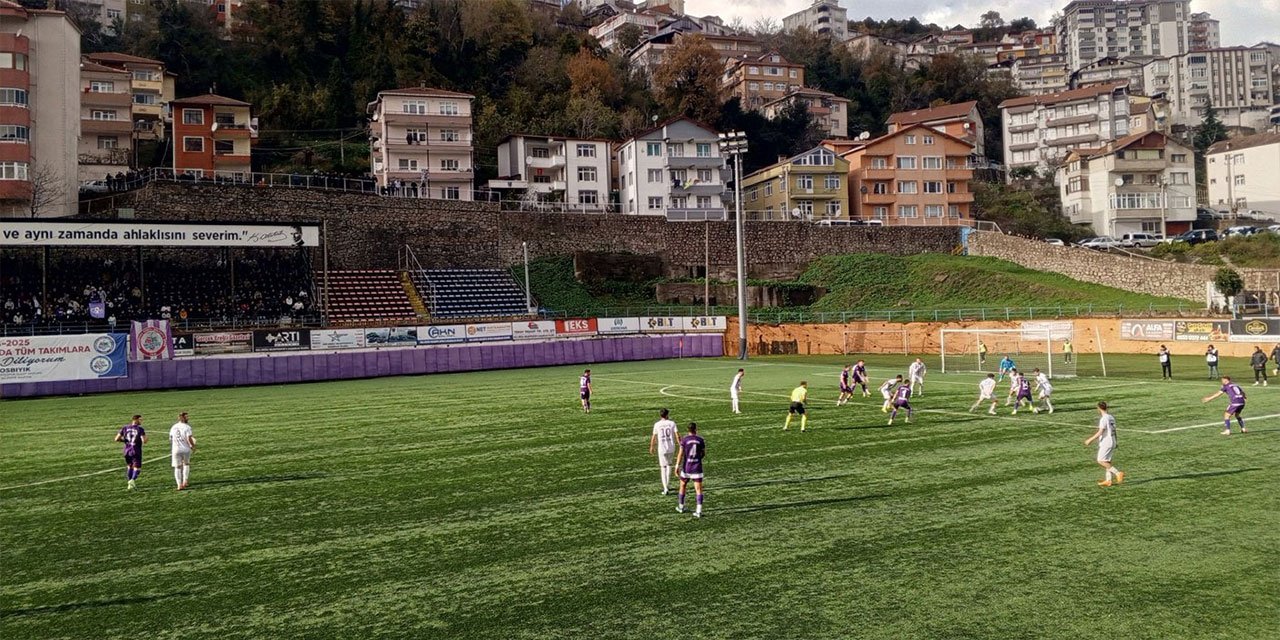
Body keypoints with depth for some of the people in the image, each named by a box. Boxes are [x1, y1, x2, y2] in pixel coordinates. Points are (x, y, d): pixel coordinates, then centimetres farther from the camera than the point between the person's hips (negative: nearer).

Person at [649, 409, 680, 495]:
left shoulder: (657, 424, -2)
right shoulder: (672, 423, -1)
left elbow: (653, 437, 4)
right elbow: (677, 436, -6)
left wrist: (651, 447, 18)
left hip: (662, 448, -2)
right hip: (671, 448, 2)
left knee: (663, 468, 3)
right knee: (669, 465, 24)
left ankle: (666, 488, -6)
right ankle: (668, 485, 27)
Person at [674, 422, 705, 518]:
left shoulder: (684, 440, -6)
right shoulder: (701, 440, 0)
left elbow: (680, 453, -12)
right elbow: (704, 454, 9)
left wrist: (677, 465, -9)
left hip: (686, 468, 0)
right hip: (697, 468, 0)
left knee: (683, 486, 20)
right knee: (698, 489, 0)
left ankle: (681, 507, 31)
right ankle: (699, 511, -9)